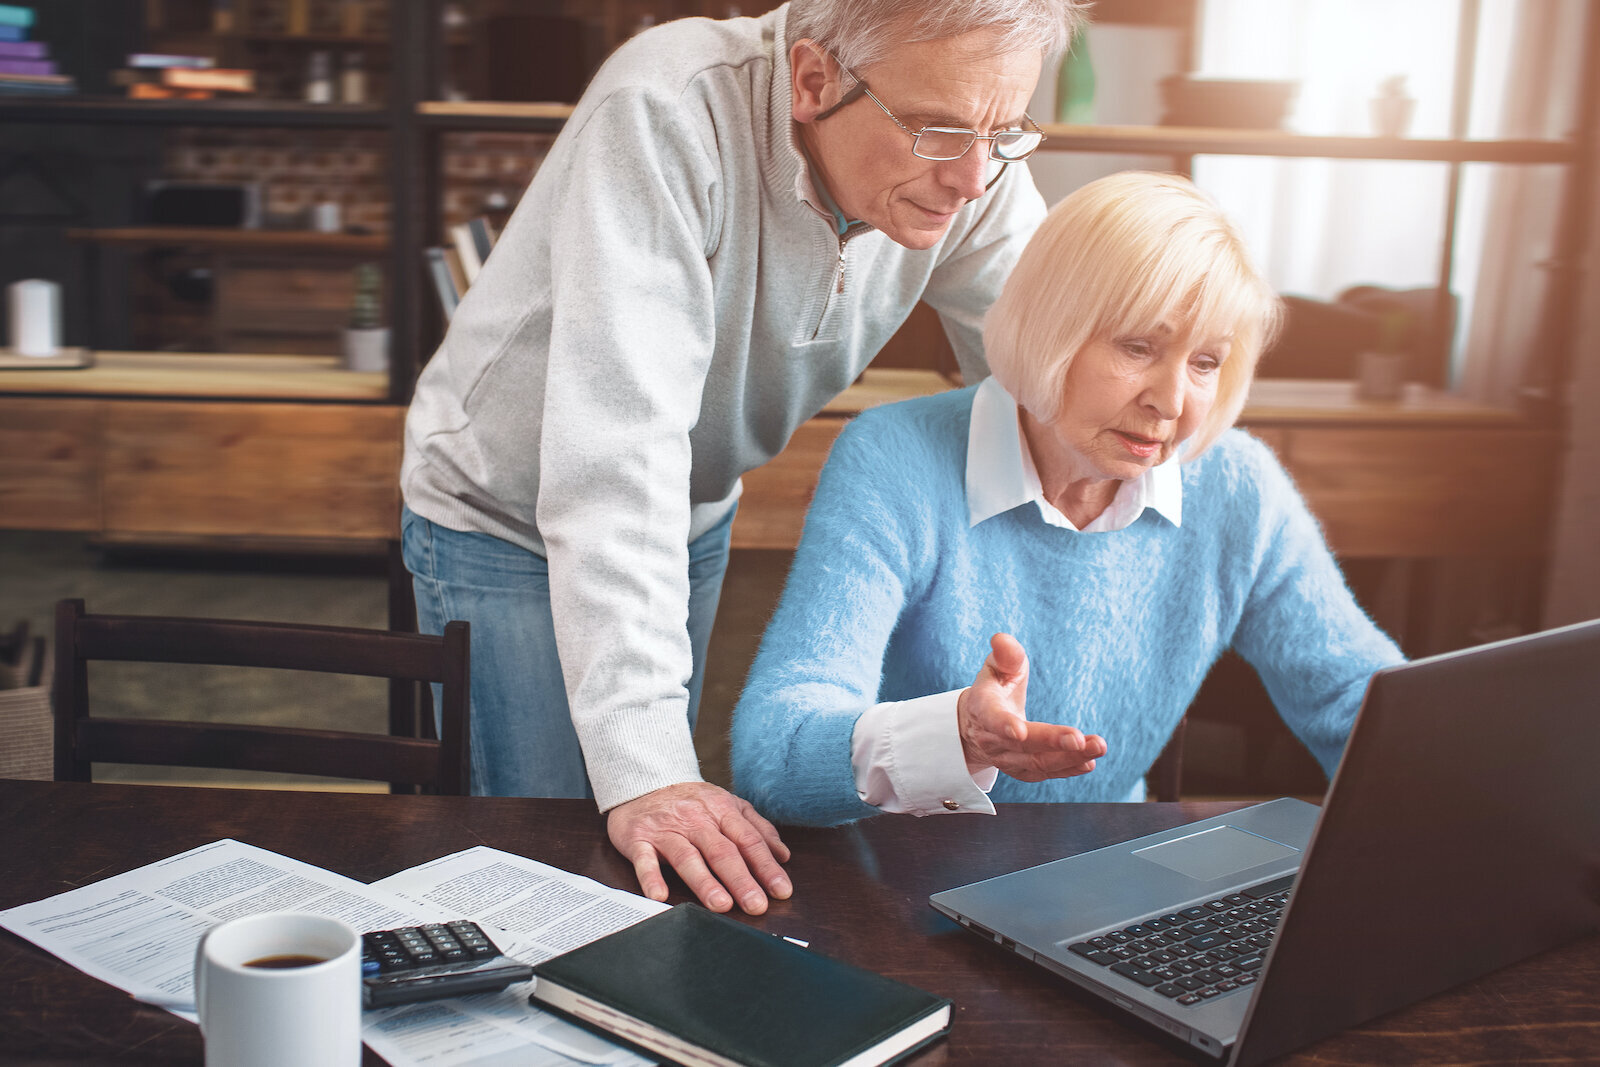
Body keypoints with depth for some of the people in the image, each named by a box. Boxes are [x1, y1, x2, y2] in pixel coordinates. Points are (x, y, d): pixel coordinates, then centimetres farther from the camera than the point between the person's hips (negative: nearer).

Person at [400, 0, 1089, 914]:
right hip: (508, 521, -5)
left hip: (698, 519, 5)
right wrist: (643, 767, -44)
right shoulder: (666, 116, -35)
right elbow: (617, 446, -41)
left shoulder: (974, 169, -18)